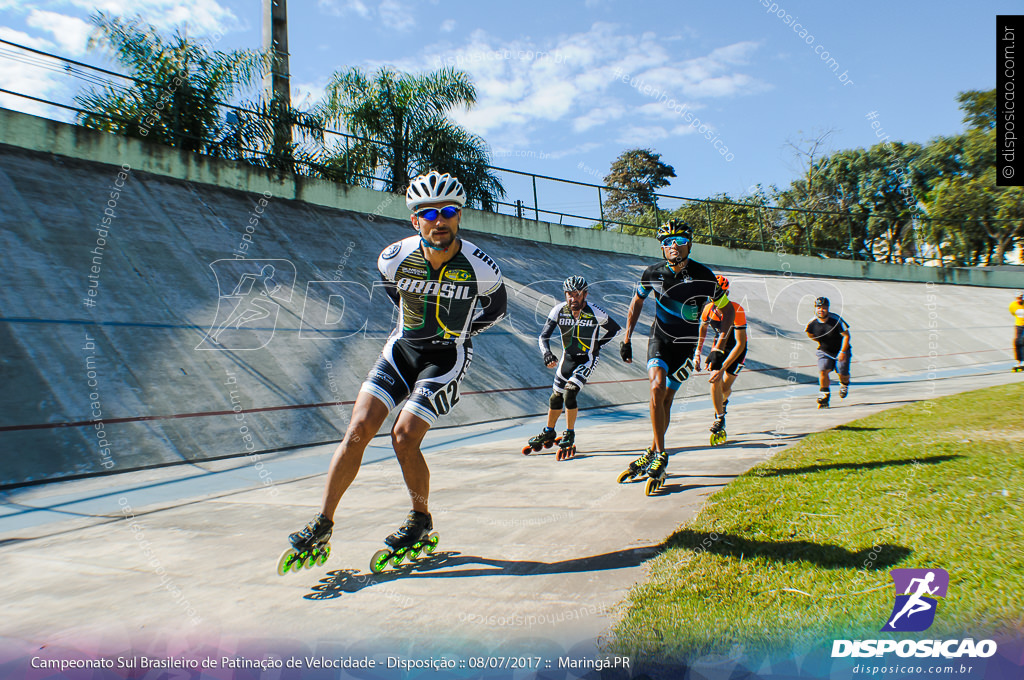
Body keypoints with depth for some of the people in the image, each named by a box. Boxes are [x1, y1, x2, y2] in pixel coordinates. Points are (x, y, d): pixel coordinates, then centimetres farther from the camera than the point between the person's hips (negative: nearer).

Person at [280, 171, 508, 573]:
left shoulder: (480, 268, -19)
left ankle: (421, 520, 12)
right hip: (402, 348, 3)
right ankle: (321, 527, 1)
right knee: (358, 429, -9)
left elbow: (497, 306, 5)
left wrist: (462, 332, 6)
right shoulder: (395, 258, -13)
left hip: (447, 357, -3)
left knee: (404, 438, -14)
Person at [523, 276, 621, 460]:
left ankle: (570, 436, -1)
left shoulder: (595, 313, -21)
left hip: (586, 360, -4)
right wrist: (546, 353, -36)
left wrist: (597, 345, -7)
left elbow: (615, 328, -2)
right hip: (567, 358, 4)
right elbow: (543, 336, -17)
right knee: (556, 396, 13)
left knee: (569, 393, -20)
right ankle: (549, 433, 35)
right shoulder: (559, 310, -15)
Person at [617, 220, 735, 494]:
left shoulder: (704, 277, -16)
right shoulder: (653, 273, -9)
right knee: (657, 387, -23)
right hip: (659, 339, 1)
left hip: (685, 346, -1)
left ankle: (653, 455, 17)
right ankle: (659, 456, -14)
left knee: (665, 400, -2)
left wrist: (719, 348, -10)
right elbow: (637, 301, 9)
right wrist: (626, 338, 6)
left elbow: (727, 310, -3)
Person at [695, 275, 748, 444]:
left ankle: (723, 401, 35)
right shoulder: (708, 309, -18)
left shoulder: (737, 311, -32)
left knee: (725, 387, -3)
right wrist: (697, 353, 3)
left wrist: (723, 367, -38)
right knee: (715, 381, -17)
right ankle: (719, 419, -3)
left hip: (737, 349, -3)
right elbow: (703, 328, 7)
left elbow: (740, 344, -33)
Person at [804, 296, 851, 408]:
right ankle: (824, 397, -5)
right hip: (824, 352, 2)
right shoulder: (812, 322, -13)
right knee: (822, 371, -18)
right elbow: (810, 334, 11)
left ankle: (844, 384, 38)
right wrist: (821, 341, 7)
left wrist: (843, 352, -19)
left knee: (843, 374, -1)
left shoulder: (836, 319, -22)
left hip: (841, 351, -1)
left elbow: (846, 335, -15)